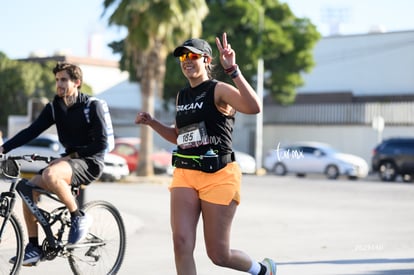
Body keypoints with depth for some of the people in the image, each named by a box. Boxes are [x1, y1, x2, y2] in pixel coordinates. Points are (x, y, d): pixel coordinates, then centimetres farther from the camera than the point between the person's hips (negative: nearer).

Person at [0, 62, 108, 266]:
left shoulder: (92, 106, -11)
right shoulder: (54, 107, 5)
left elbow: (101, 143, -14)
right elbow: (32, 131, -2)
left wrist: (73, 155, -18)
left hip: (90, 163, -7)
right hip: (69, 159, 7)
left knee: (50, 175, -35)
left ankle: (79, 217, -15)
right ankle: (33, 248, -2)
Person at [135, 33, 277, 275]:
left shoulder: (218, 90, -8)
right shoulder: (182, 96, 15)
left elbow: (254, 107, -28)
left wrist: (233, 70, -33)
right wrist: (152, 123, 15)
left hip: (218, 176, -6)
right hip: (184, 174, 6)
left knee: (219, 255, 2)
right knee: (182, 243, -11)